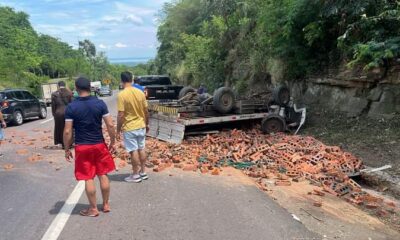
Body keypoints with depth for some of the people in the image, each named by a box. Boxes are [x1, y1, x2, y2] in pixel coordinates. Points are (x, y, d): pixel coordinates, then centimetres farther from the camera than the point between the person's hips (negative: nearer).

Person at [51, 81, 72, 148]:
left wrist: (54, 113, 11)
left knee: (60, 128, 11)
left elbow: (53, 106, 2)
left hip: (58, 113, 1)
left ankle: (63, 143, 14)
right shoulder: (69, 93, -5)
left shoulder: (54, 94, -1)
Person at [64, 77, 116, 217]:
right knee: (103, 175, 14)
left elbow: (67, 131, -9)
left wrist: (67, 149, 3)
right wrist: (112, 142, 5)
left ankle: (93, 209, 18)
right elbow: (110, 125, -6)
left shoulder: (71, 107, -9)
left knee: (88, 179, 7)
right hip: (99, 145, 2)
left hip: (82, 147, -2)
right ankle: (106, 205, 26)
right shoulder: (100, 103, -5)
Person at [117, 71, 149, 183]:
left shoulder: (122, 95, -16)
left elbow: (121, 115, -17)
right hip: (141, 126, 6)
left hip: (129, 128, -5)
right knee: (141, 149, 15)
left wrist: (118, 130, -7)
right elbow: (146, 111, 5)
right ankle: (143, 172, 24)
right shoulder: (140, 92, 0)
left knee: (134, 151, 3)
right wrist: (146, 124, 18)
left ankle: (135, 175, 12)